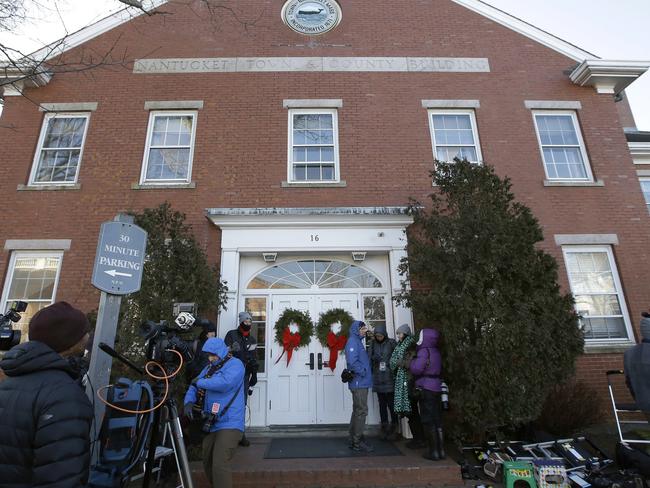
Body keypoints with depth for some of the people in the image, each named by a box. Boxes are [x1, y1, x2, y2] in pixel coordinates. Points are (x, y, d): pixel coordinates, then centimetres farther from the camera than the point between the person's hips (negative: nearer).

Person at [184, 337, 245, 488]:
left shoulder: (235, 364, -9)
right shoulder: (208, 368, 15)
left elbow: (225, 382, -27)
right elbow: (194, 388, 10)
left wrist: (200, 382, -15)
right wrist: (188, 402, -12)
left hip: (229, 424, -8)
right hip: (211, 424, 8)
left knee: (220, 465, -14)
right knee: (208, 463, 16)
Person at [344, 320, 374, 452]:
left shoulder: (357, 341, 17)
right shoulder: (352, 341, -13)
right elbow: (352, 361, -24)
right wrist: (363, 372, -16)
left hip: (361, 383, 10)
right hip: (359, 382, -10)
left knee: (358, 411, 15)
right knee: (361, 411, -6)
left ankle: (354, 440, 24)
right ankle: (357, 442, 2)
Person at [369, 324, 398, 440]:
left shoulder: (391, 343, -3)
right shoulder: (373, 344, 6)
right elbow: (370, 359, 9)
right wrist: (374, 358, -11)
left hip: (390, 379, -3)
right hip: (378, 379, 3)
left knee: (391, 404, 1)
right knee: (382, 404, 11)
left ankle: (394, 428, 15)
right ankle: (384, 428, 22)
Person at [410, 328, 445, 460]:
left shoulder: (424, 351, -15)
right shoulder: (436, 352, 10)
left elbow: (416, 369, -22)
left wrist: (412, 361, -3)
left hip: (426, 388, -8)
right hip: (436, 387, 8)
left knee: (428, 421, 1)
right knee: (437, 419, 13)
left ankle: (433, 451, 6)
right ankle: (441, 450, 19)